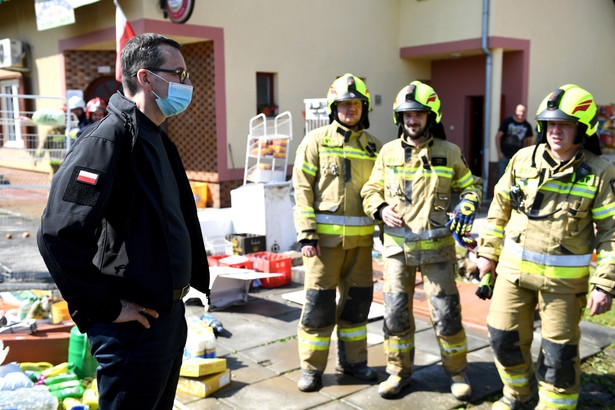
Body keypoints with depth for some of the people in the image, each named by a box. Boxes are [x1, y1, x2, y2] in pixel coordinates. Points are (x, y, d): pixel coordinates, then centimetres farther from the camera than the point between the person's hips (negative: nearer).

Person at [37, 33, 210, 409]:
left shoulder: (159, 141, 13)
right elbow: (59, 235, -27)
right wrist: (106, 308, -20)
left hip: (170, 317, 9)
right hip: (134, 324, -9)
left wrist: (195, 279, 16)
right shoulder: (108, 139, -18)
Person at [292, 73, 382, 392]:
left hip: (360, 236, 4)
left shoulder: (372, 146, 11)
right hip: (325, 234, -4)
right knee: (319, 300, -1)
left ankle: (352, 360, 28)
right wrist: (306, 234, -12)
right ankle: (311, 367, 13)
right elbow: (302, 188, -5)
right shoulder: (316, 141, 0)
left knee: (358, 298, 11)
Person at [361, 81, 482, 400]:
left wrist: (465, 211, -8)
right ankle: (399, 371, 25)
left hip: (436, 247, -2)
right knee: (396, 312, 7)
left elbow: (470, 187, 13)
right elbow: (371, 190, 13)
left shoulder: (448, 153, 1)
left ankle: (457, 371, 25)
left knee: (446, 313, 3)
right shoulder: (388, 152, 5)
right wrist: (381, 209, -8)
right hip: (397, 245, 2)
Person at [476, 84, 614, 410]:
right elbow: (499, 209, 9)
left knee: (559, 350, 5)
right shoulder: (523, 160, 0)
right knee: (504, 335, 12)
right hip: (514, 270, 3)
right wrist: (488, 253, 10)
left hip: (564, 277, -3)